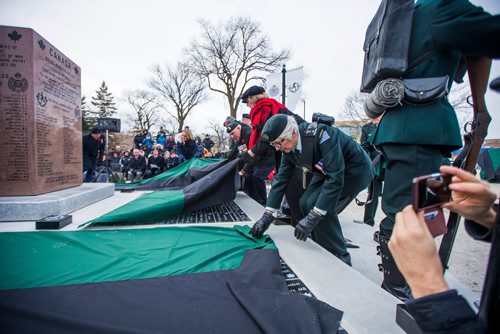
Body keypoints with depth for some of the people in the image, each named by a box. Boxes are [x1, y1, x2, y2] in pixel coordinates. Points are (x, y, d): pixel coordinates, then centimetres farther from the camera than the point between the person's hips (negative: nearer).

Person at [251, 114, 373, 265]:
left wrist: (312, 218, -38)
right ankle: (323, 250, 16)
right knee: (305, 203, -6)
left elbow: (335, 178, -38)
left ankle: (341, 259, -4)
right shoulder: (289, 146, -10)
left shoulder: (321, 134, -35)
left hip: (356, 170, -7)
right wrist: (267, 217, -11)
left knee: (316, 203, -23)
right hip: (328, 171, 8)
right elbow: (281, 179, -7)